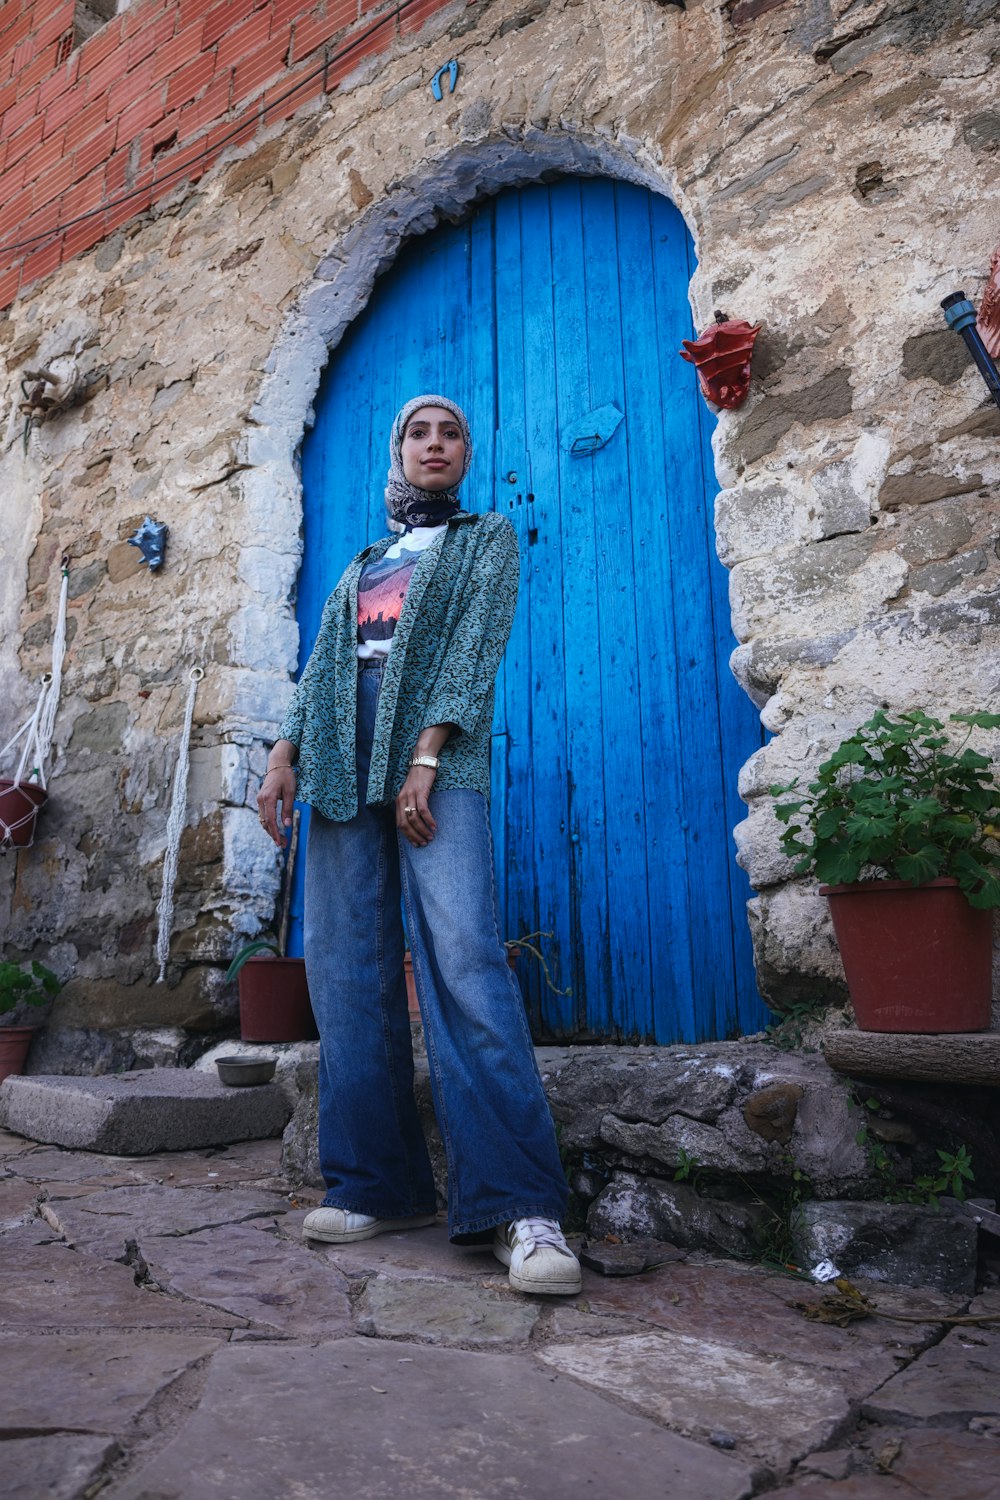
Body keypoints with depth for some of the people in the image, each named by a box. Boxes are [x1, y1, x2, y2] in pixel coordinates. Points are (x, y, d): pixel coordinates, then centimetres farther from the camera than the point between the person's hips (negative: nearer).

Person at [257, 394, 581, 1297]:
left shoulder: (488, 538, 15)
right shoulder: (360, 568, 29)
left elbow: (477, 645, -1)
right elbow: (319, 671, 23)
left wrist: (425, 759, -14)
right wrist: (285, 755, 5)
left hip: (437, 767, -5)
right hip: (343, 772, 5)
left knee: (465, 962, -19)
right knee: (347, 975, -1)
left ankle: (520, 1207, -18)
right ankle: (377, 1186, 7)